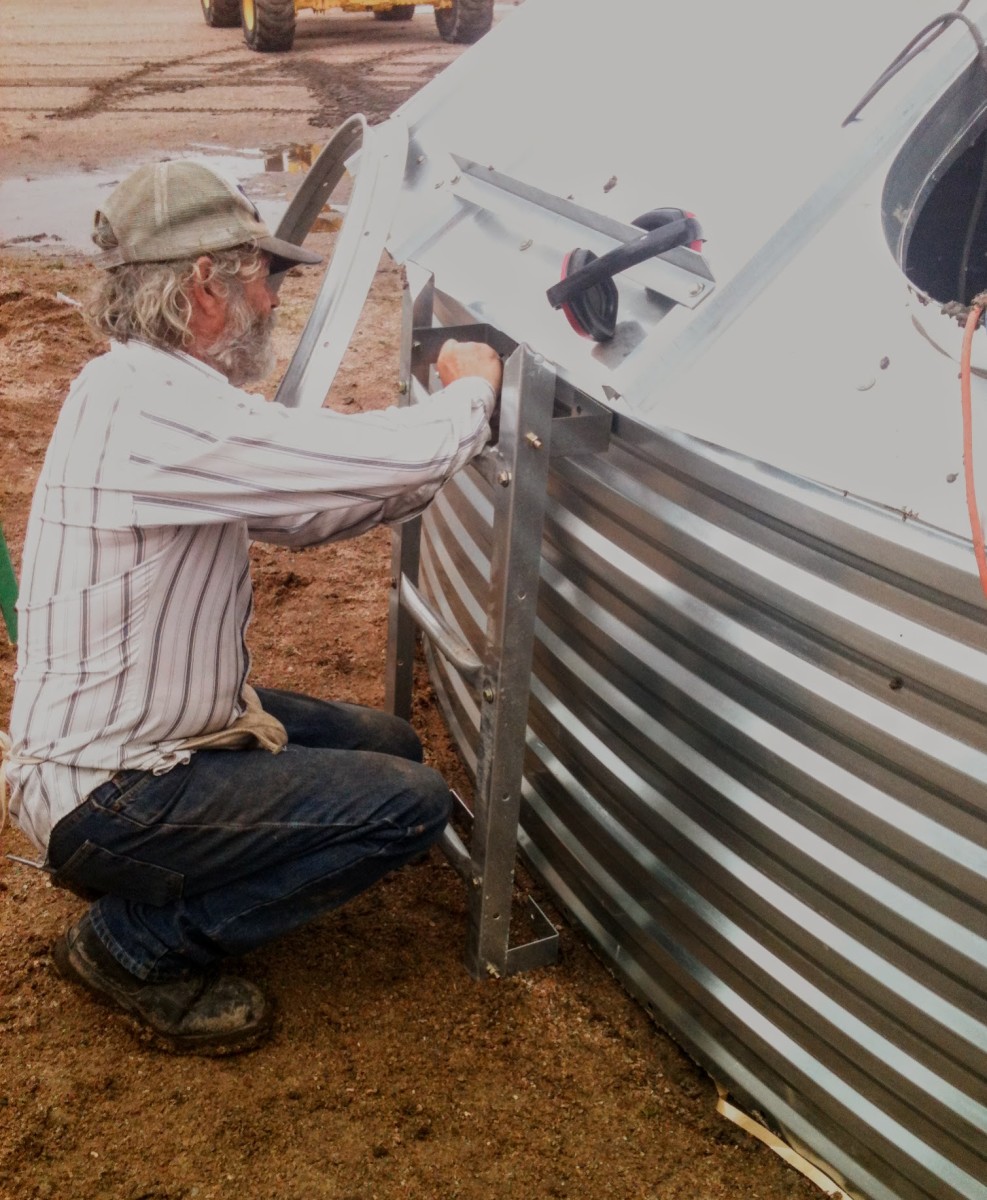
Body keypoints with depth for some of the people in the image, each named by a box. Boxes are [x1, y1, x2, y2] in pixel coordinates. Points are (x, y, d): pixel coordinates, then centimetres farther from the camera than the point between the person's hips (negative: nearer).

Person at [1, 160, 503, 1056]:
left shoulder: (148, 388, 6)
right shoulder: (154, 409, -28)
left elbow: (303, 515, 12)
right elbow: (397, 456, -31)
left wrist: (447, 444, 4)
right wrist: (472, 390, -9)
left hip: (171, 720, 10)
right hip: (103, 800, -10)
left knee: (388, 746, 17)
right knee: (409, 804, -12)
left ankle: (151, 916, 18)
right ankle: (137, 944, 1)